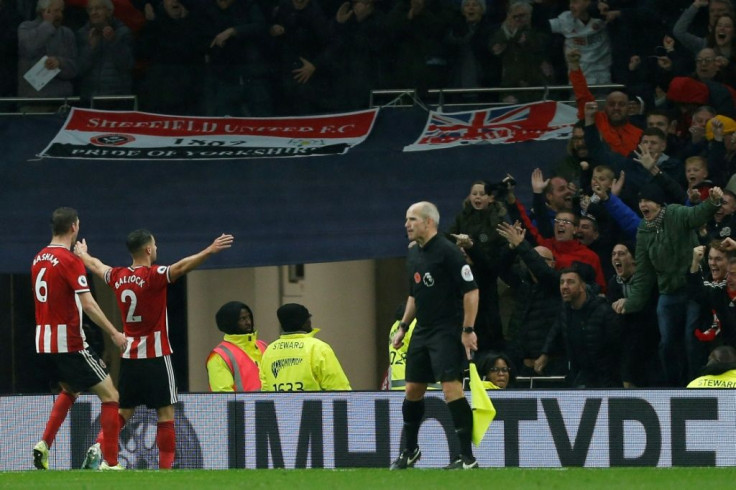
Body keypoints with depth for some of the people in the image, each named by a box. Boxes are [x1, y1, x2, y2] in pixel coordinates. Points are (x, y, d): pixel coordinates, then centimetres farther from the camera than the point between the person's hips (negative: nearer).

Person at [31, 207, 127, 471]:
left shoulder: (39, 258, 9)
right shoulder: (70, 260, -14)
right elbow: (88, 304, -20)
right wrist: (114, 333, -18)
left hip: (43, 341, 8)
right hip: (69, 343, -8)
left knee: (70, 390, 30)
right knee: (109, 394, -1)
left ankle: (44, 444, 14)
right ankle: (110, 462, -7)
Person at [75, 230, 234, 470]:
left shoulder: (118, 277, 6)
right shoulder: (153, 276, -13)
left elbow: (95, 265, 26)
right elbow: (181, 267, -30)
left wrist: (82, 254, 47)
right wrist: (209, 251, -38)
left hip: (129, 355, 6)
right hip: (156, 355, -6)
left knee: (123, 411, 14)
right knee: (166, 412, -2)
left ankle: (99, 448, -3)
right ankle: (166, 467, -6)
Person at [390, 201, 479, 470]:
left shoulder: (447, 252, -14)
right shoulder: (413, 255, 13)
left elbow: (471, 290, -16)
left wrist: (468, 330, -19)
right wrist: (404, 326, 19)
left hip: (447, 333, -9)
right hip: (422, 332, 9)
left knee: (451, 389, -16)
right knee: (413, 390, 13)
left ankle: (468, 457, -14)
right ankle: (410, 450, 29)